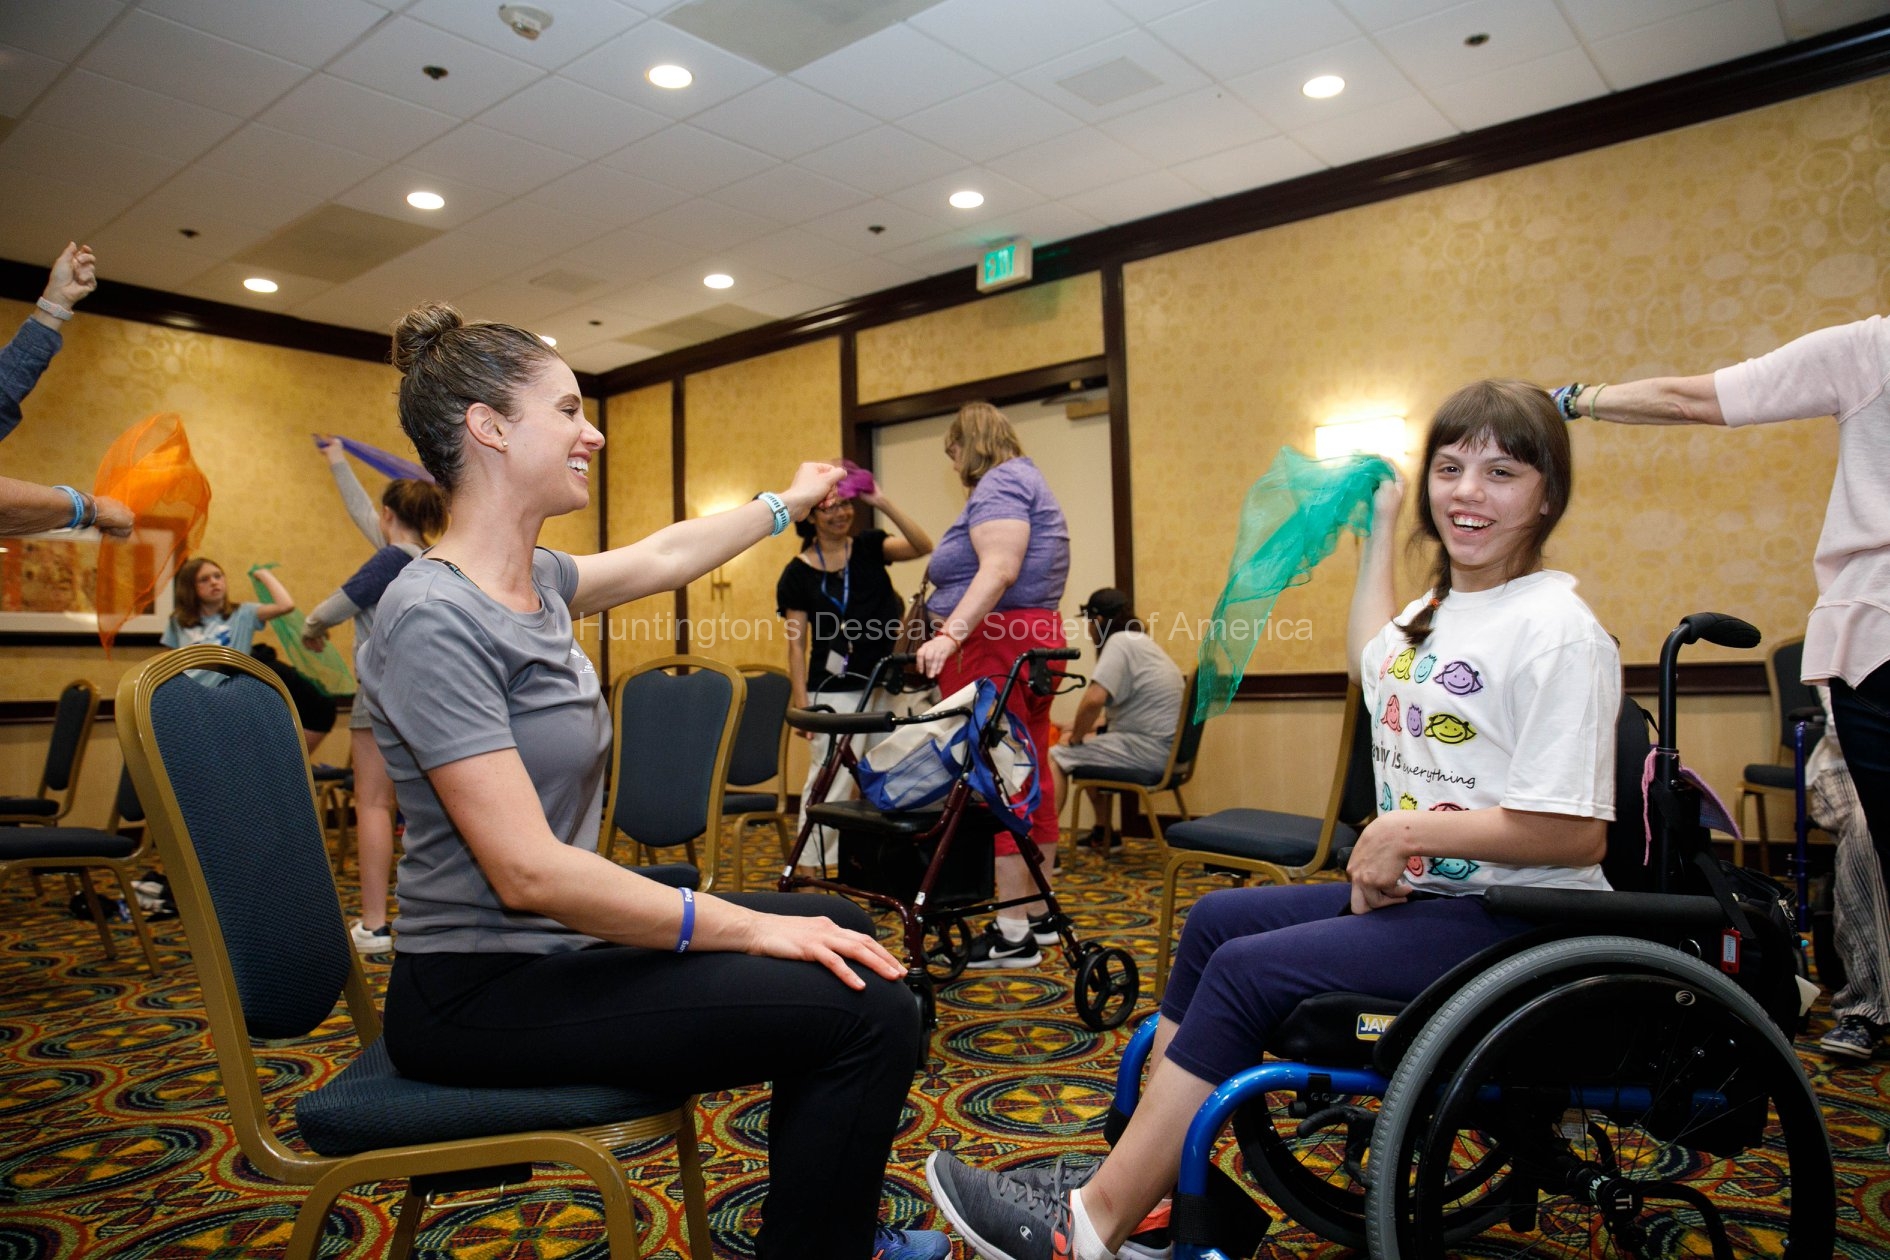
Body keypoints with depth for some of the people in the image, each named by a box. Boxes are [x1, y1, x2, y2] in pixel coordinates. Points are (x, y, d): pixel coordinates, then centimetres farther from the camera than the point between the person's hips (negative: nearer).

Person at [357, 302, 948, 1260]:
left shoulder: (534, 580, 4)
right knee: (869, 1010, -19)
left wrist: (787, 503, 36)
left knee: (841, 930, 19)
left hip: (557, 940, 10)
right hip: (478, 995, -10)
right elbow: (528, 870, -27)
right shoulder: (433, 617, -23)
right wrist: (751, 928, -22)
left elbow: (666, 556, 23)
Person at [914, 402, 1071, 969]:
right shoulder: (1028, 481, 24)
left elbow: (998, 571, -23)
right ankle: (1037, 914, 20)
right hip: (1035, 637, 11)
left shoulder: (998, 484, -8)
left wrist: (949, 634, -31)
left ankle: (1013, 933, -6)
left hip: (995, 645, -11)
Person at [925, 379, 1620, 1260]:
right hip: (1426, 893, 9)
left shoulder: (1557, 630, -16)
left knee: (1247, 969, -18)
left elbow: (1576, 833, -22)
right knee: (1215, 920, 3)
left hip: (1518, 920, -9)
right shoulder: (1436, 613, 10)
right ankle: (1139, 1180, 6)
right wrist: (1378, 530, 37)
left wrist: (1411, 830, -18)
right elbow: (1370, 665, 35)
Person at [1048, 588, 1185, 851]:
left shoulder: (1120, 642, -12)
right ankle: (1103, 832, 34)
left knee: (1055, 757, -10)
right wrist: (1083, 727, 15)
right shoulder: (1140, 640, 19)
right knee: (1092, 745, 30)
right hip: (1166, 748, 11)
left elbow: (1094, 699, -23)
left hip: (1149, 750, -11)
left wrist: (1075, 738, -8)